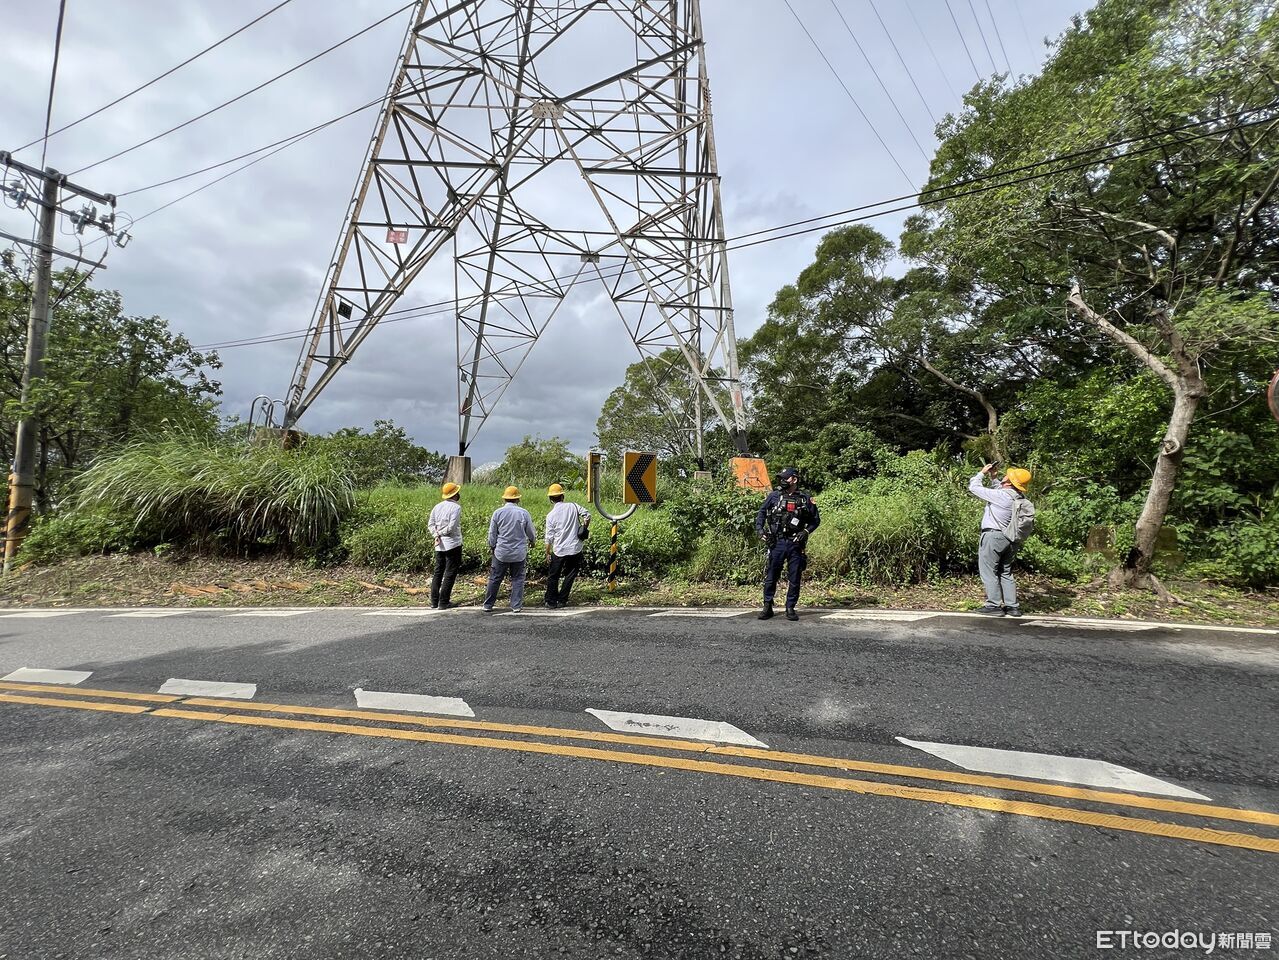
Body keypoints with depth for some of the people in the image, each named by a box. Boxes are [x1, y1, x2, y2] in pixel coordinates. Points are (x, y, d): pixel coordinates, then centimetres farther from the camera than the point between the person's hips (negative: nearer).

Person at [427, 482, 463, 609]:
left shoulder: (437, 506, 8)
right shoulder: (456, 507, -13)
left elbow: (430, 524, 3)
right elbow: (452, 527, -20)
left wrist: (436, 535, -7)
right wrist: (441, 533, -5)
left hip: (440, 545, 7)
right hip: (453, 544, -7)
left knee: (438, 571, 15)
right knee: (450, 573, 2)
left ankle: (434, 601, 18)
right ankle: (443, 602, 4)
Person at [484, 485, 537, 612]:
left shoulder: (498, 512, -5)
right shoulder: (524, 513, -6)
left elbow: (492, 534, 0)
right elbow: (531, 533, 4)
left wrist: (492, 547, 17)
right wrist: (532, 542, 25)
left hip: (501, 553, 1)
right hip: (519, 553, 0)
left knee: (495, 578, 9)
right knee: (518, 579, 9)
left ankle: (488, 605, 16)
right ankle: (516, 606, 9)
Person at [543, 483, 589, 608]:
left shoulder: (551, 515, -6)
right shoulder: (573, 506, -3)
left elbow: (549, 537, -4)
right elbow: (587, 516, -1)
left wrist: (547, 552, 7)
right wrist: (583, 529, 14)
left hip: (559, 551, -1)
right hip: (575, 548, 1)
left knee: (553, 576, 13)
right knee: (570, 575, 14)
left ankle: (551, 602, 16)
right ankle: (562, 600, 15)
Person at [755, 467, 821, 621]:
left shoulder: (805, 499, 3)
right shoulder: (774, 496, 3)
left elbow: (816, 519, 11)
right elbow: (761, 513, 11)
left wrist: (806, 531, -4)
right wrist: (760, 529, -3)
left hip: (795, 544, 0)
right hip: (777, 543, 0)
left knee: (794, 578, 6)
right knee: (771, 576, 2)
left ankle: (790, 608, 18)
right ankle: (767, 607, 12)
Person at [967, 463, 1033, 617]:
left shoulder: (1000, 496, -19)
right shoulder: (1019, 498, 4)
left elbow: (974, 487, -12)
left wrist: (982, 473, 1)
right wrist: (991, 477, 18)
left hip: (993, 536, -8)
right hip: (1010, 539, 8)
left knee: (989, 572, 1)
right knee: (1005, 572, 17)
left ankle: (994, 605, 2)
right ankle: (1012, 606, 18)